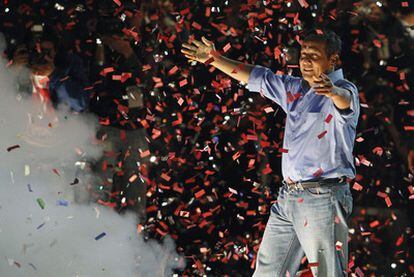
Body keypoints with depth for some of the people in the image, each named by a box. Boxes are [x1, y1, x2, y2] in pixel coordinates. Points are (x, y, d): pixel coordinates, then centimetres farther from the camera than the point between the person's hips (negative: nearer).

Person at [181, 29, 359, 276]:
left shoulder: (346, 90, -7)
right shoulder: (296, 90, 17)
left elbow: (344, 99, -31)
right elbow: (257, 77, 25)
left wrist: (333, 91, -54)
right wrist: (215, 59, 24)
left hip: (323, 198, -8)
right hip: (288, 198, 8)